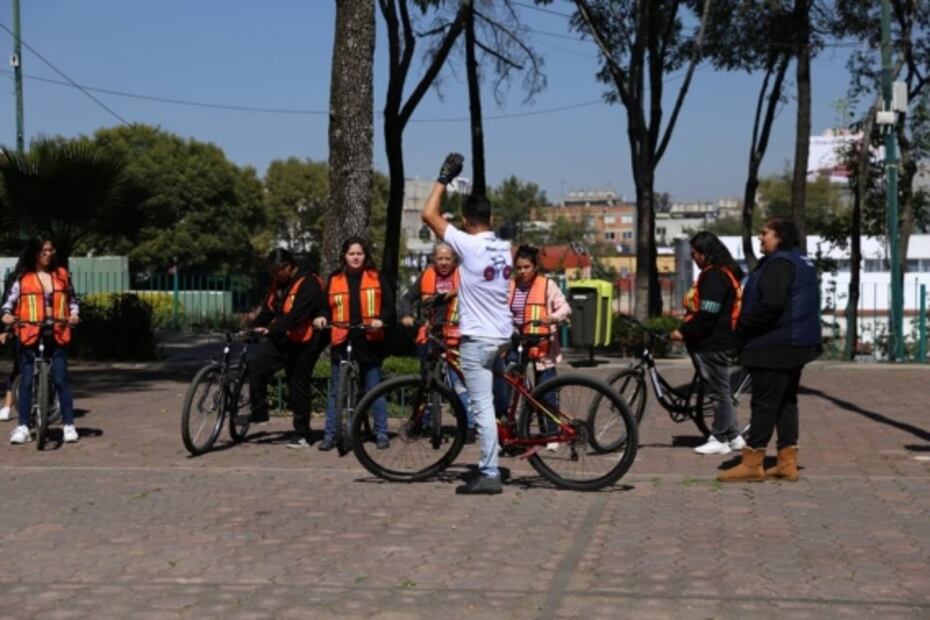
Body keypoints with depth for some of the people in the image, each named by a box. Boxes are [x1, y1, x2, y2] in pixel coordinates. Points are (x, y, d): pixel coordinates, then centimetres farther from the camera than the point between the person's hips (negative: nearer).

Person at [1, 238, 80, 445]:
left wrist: (74, 314, -4)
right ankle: (23, 427, 8)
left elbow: (72, 298, 14)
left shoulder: (61, 274, 9)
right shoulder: (22, 278, 1)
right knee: (26, 381, 2)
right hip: (29, 333, -1)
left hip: (56, 334, 1)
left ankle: (69, 425, 4)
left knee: (61, 379, -2)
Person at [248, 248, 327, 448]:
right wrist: (253, 328, -1)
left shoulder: (308, 283, -18)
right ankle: (258, 413, -6)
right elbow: (268, 310, 11)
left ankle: (302, 434, 12)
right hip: (282, 339, 7)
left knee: (299, 386, 0)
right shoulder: (278, 283, 10)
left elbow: (296, 316, -28)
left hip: (303, 342, -7)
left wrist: (271, 330, -35)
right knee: (256, 361, -15)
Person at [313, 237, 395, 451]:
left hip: (369, 341, -1)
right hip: (342, 341, 1)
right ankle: (329, 435, 7)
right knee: (336, 391, 3)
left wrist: (381, 320, -15)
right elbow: (327, 307, 12)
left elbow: (389, 306, 3)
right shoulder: (334, 280, 10)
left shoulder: (376, 278, 7)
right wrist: (322, 318, -9)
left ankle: (381, 433, 11)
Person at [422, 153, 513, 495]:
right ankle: (488, 464, 28)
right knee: (485, 402, 20)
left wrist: (444, 178, -5)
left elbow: (429, 214, -13)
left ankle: (490, 474, -4)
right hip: (503, 336, 8)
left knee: (482, 407, -5)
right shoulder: (505, 248, 6)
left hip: (477, 339, -7)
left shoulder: (468, 245, -15)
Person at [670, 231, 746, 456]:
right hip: (715, 341, 10)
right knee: (719, 390, 15)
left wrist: (684, 332, -16)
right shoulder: (722, 272, 16)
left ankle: (721, 439, 7)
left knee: (718, 390, -2)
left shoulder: (714, 276, -18)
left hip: (713, 344, -10)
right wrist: (687, 330, 15)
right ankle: (733, 436, 22)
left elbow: (707, 315, -24)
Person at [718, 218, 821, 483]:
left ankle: (751, 464, -4)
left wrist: (743, 324, -16)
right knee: (786, 401, 13)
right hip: (795, 344, 10)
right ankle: (787, 463, 15)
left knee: (764, 403, -7)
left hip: (775, 345, -10)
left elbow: (772, 303, -28)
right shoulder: (801, 261, 17)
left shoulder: (779, 263, -16)